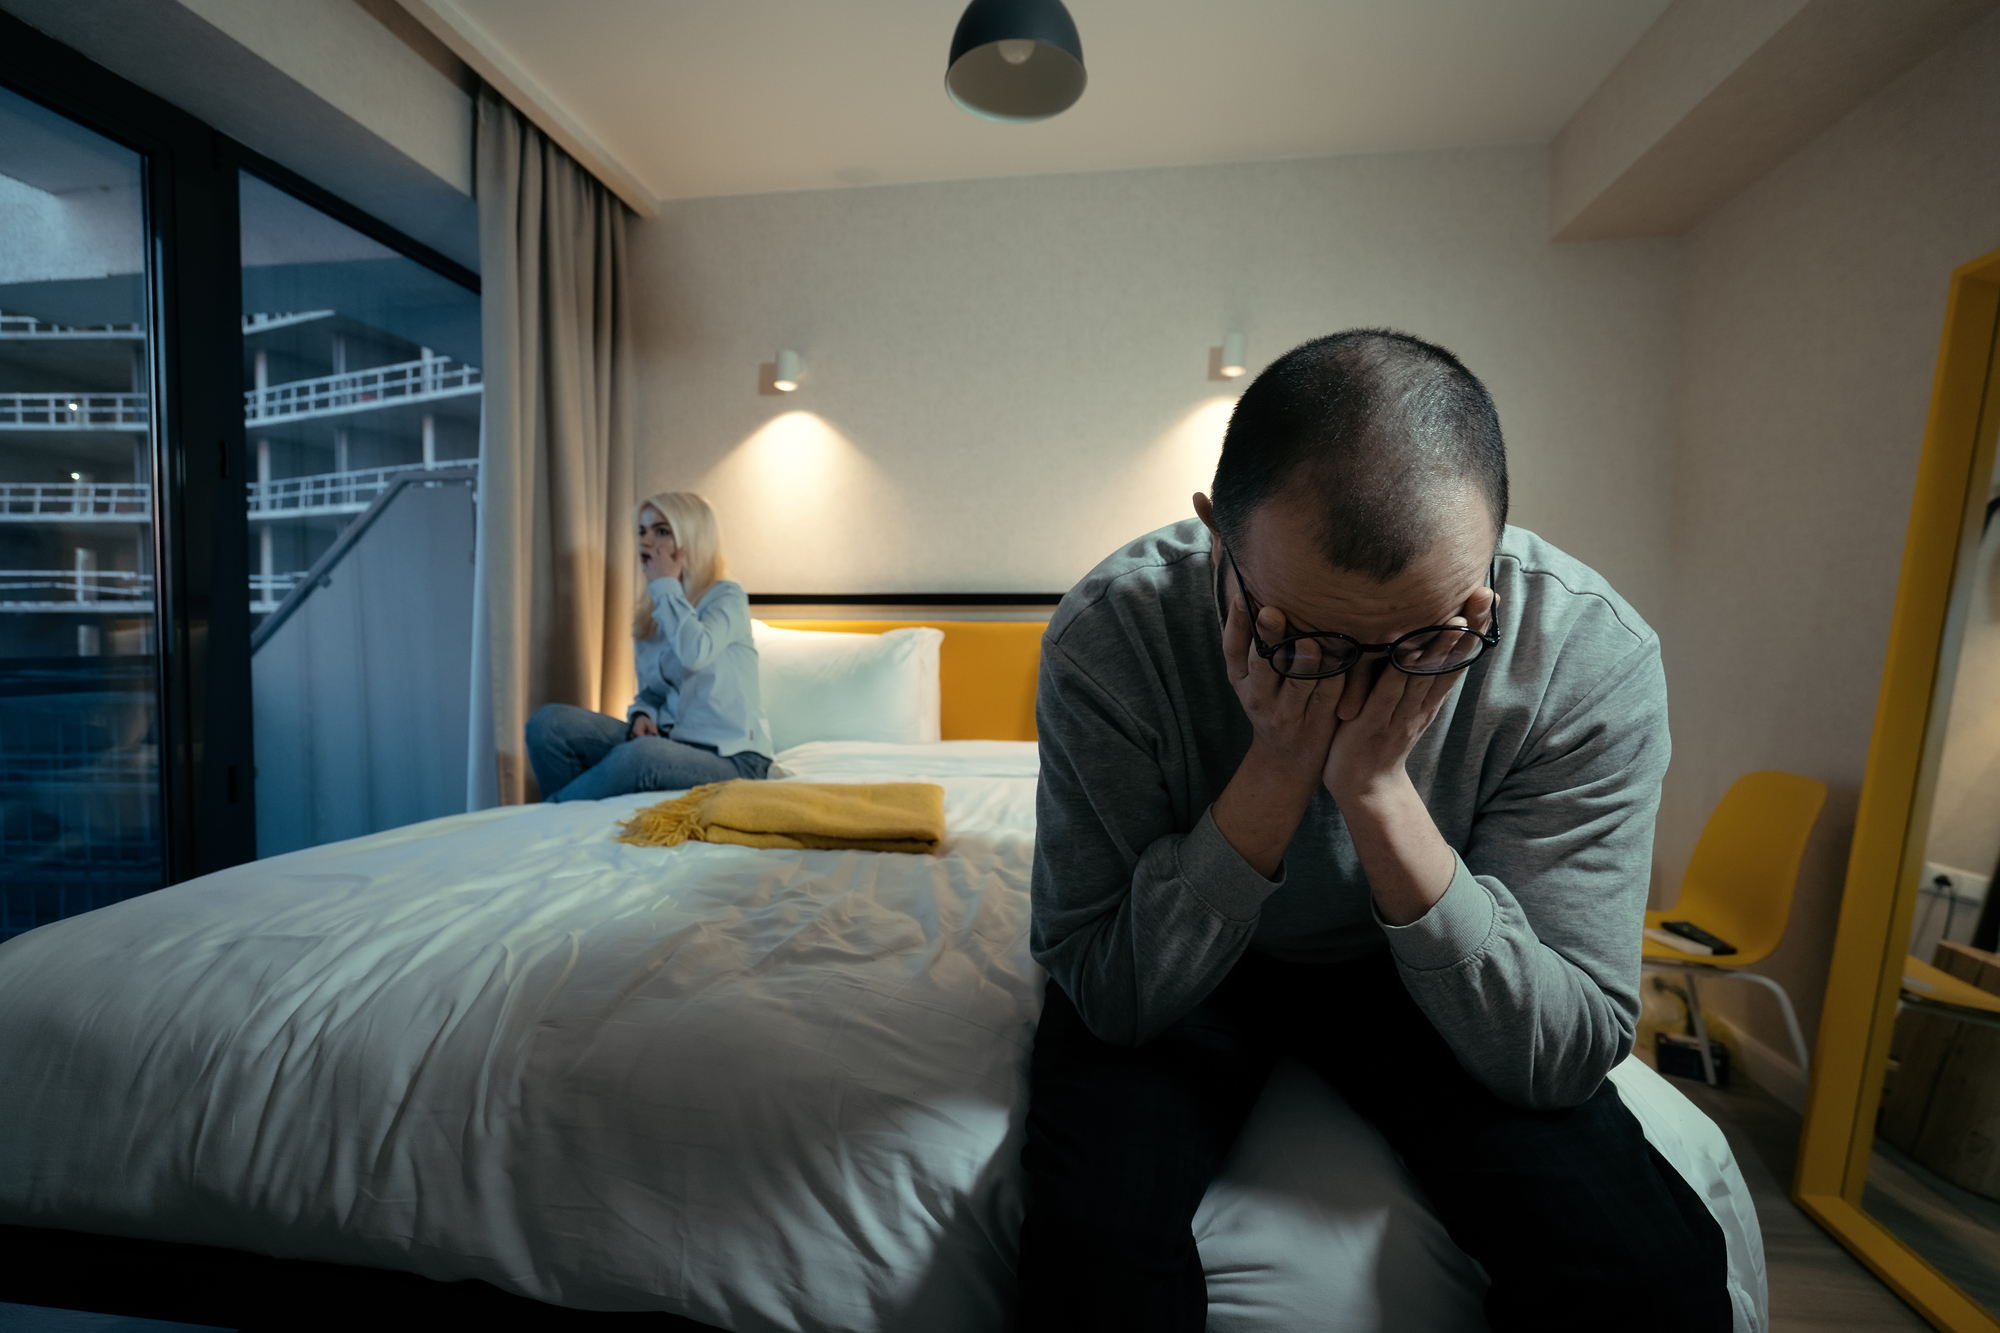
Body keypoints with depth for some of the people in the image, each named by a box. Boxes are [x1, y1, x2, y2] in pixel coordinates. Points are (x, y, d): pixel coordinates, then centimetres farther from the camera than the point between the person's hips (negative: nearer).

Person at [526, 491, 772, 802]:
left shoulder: (727, 596, -6)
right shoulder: (648, 614, 15)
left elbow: (696, 653, -27)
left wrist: (666, 584, -12)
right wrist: (641, 715, -3)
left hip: (729, 757, -6)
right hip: (668, 740, 7)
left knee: (639, 755, -36)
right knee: (549, 720, -9)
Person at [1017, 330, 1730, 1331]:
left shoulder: (1592, 657, -24)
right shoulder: (1109, 636, -29)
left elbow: (1566, 1058, -22)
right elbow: (1110, 994, -24)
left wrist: (1378, 789, -37)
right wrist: (1277, 768, -37)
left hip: (1415, 970, 3)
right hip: (1172, 965, -1)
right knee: (1092, 1246, -25)